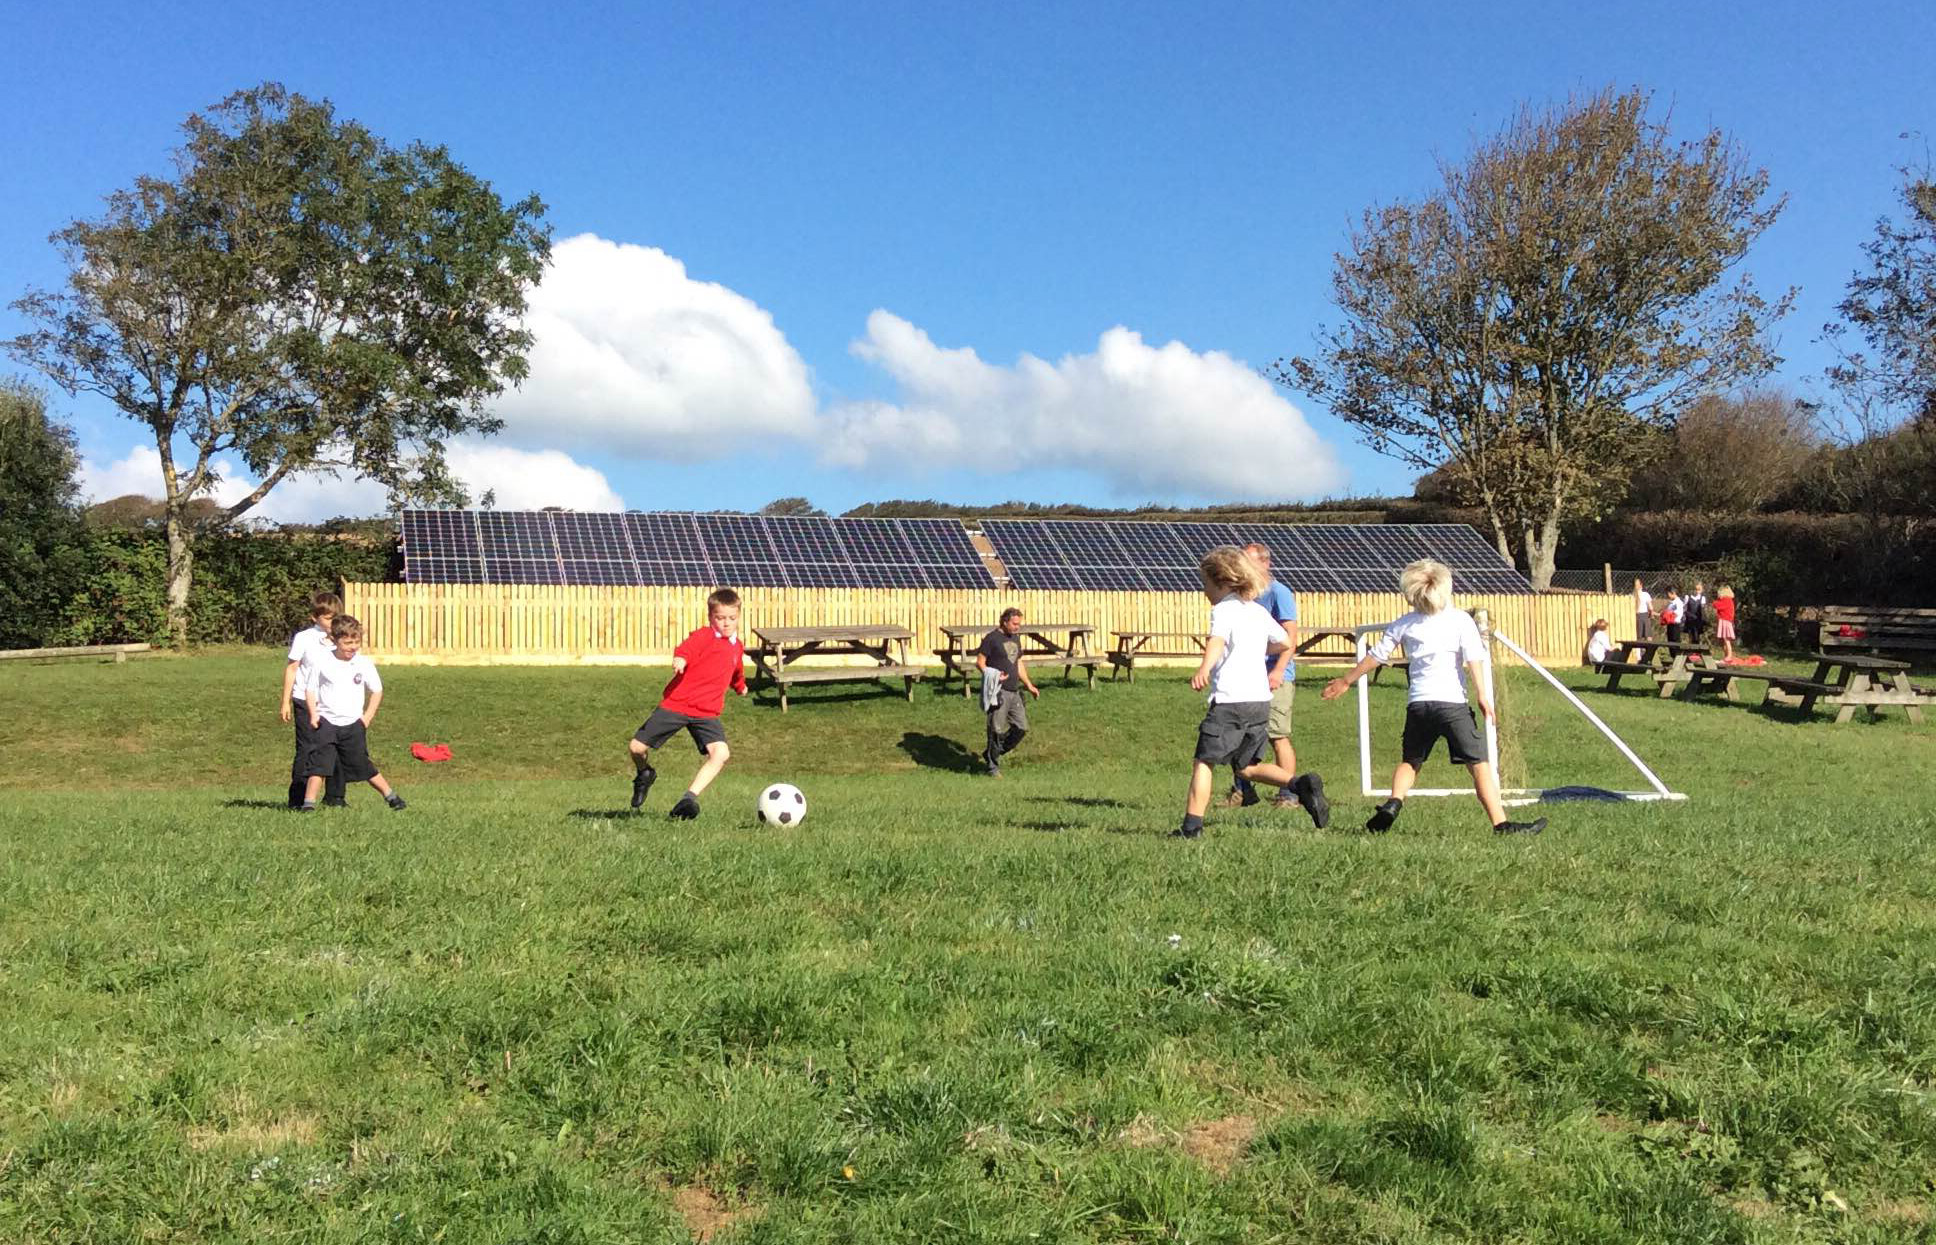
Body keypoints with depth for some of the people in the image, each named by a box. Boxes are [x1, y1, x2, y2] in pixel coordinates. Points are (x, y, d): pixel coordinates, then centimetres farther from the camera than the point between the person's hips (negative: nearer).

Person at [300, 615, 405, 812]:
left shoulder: (364, 663, -1)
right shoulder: (322, 663, -4)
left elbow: (377, 690, 9)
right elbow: (310, 690, 4)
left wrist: (368, 716, 1)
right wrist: (313, 714, -7)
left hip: (352, 723, 0)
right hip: (326, 722, 0)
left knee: (362, 765, 5)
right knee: (319, 762, -9)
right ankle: (308, 802, -6)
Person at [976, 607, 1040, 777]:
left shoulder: (1015, 639, 17)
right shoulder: (991, 639, -6)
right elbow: (979, 662, -6)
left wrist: (1029, 685, 23)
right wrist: (992, 676, -22)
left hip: (1014, 691, 8)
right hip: (998, 691, -8)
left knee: (1021, 727, 5)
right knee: (997, 730, -5)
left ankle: (992, 755, 19)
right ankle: (993, 766, 8)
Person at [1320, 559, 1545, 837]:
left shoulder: (1404, 624, 11)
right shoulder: (1461, 619, 4)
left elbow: (1375, 656, 15)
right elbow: (1474, 660, -6)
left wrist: (1346, 681, 25)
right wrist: (1483, 697, -5)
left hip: (1417, 704, 3)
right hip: (1452, 701, -3)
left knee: (1409, 761, 21)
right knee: (1479, 764, -1)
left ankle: (1394, 802, -2)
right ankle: (1500, 823, -7)